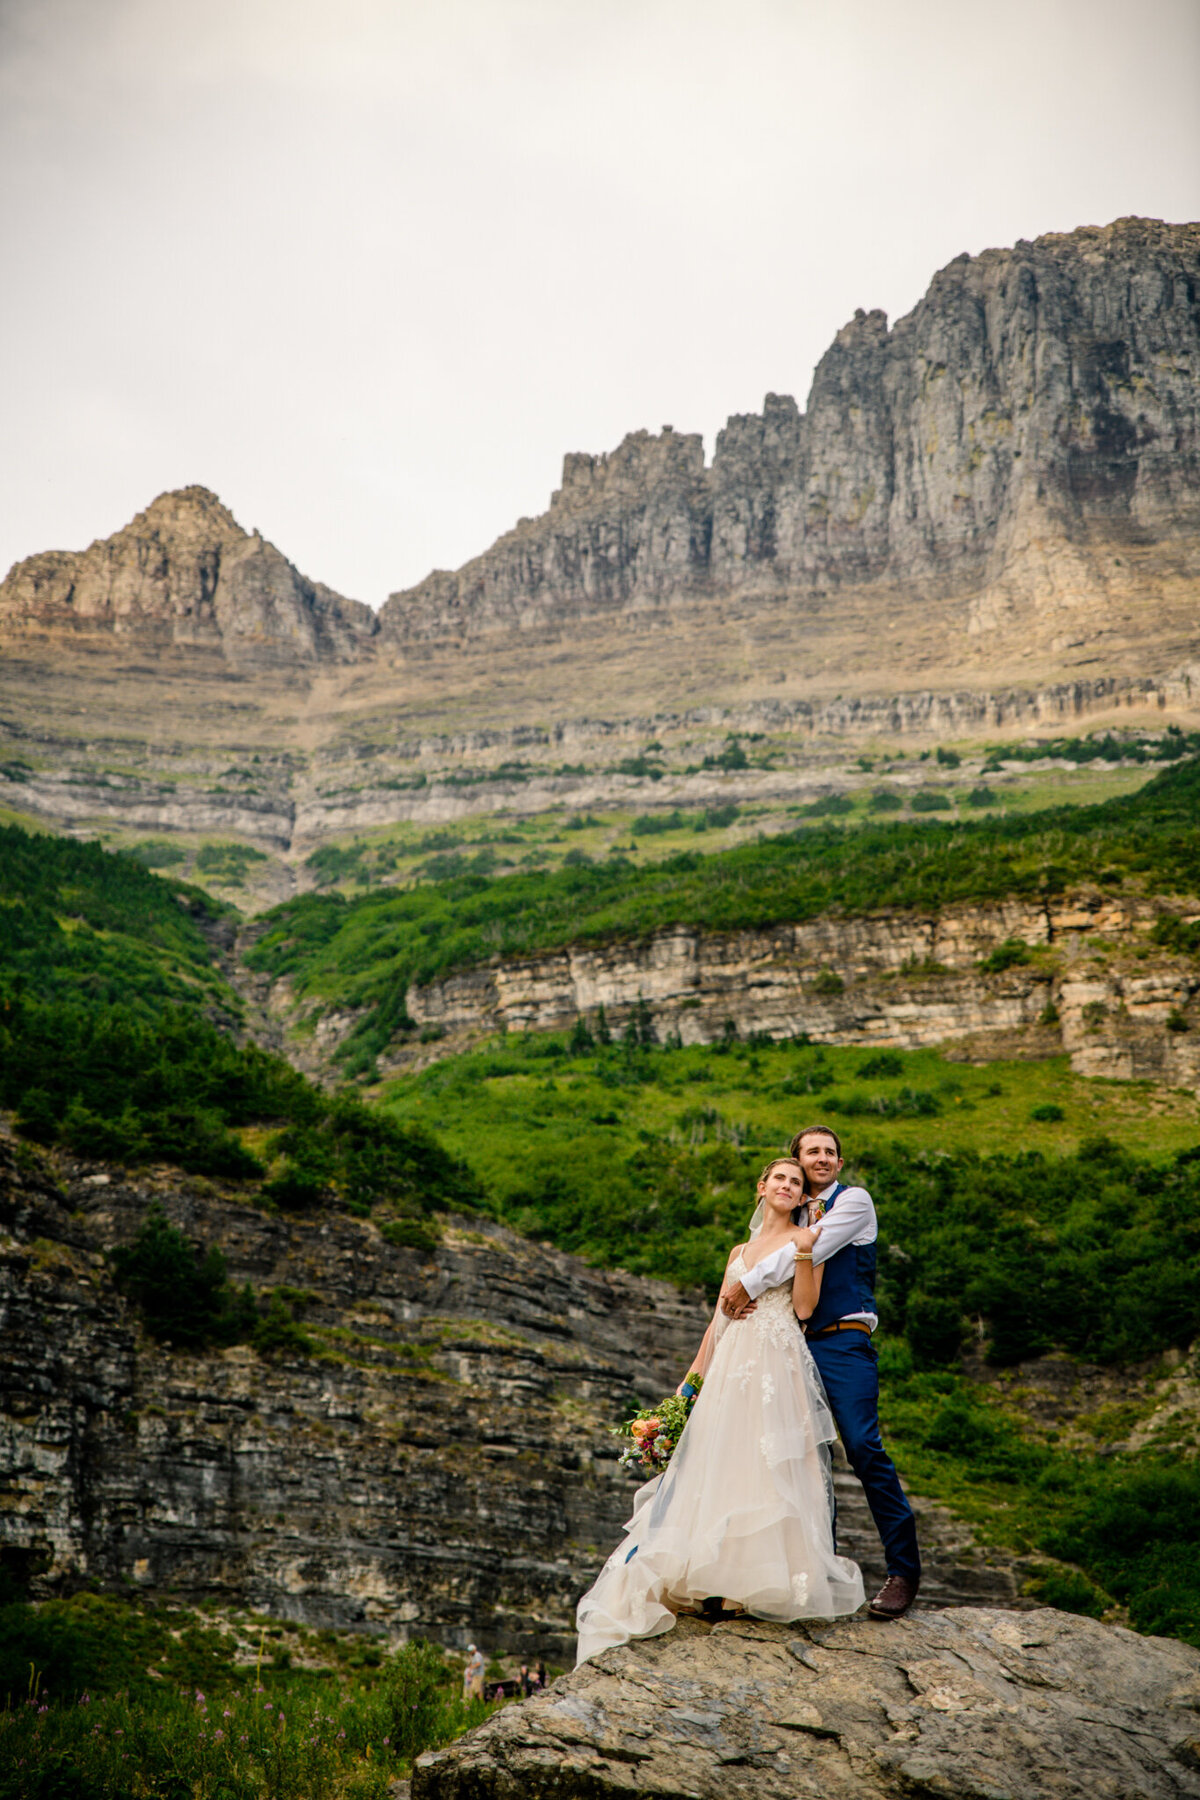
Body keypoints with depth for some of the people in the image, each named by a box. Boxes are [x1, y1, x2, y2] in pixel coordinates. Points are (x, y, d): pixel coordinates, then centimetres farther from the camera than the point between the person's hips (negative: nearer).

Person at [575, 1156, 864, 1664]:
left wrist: (804, 1253, -12)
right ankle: (720, 1579, 0)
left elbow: (805, 1307, -4)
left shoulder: (803, 1240, 8)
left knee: (766, 1464, -13)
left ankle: (763, 1580, -10)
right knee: (719, 1463, -3)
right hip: (731, 1365, 5)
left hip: (778, 1363, -5)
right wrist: (692, 1378, 16)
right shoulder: (740, 1251, 23)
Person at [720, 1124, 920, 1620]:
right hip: (799, 1341, 7)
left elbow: (809, 1252, -11)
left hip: (844, 1341, -7)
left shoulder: (854, 1201, 1)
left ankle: (903, 1570, -10)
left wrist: (748, 1283, -8)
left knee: (863, 1446, -16)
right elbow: (778, 1256, 19)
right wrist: (748, 1294, -4)